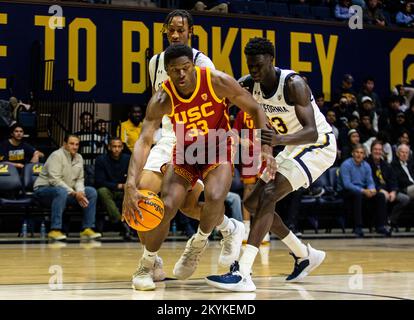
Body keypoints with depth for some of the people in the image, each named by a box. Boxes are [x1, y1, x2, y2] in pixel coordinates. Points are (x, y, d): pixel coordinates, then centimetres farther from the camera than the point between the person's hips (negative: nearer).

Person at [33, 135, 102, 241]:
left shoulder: (79, 158, 9)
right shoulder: (56, 155, -16)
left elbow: (79, 179, 11)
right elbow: (54, 180, -24)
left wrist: (80, 192, -13)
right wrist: (74, 194, -25)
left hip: (68, 191, 8)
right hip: (44, 189, -8)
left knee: (92, 192, -7)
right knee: (61, 192, -40)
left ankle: (87, 229, -7)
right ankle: (55, 230, -39)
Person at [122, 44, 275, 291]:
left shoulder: (218, 82, -23)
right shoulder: (162, 100, -22)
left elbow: (255, 109, -10)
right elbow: (144, 141, -30)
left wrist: (266, 149, -20)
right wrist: (131, 185, -44)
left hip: (217, 151, -1)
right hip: (184, 154, 1)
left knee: (214, 197, -30)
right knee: (166, 206, -18)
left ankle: (199, 242, 2)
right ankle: (146, 266, 7)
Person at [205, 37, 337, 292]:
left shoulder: (293, 84, -27)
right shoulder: (251, 84, -6)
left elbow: (311, 132, -34)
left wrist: (279, 140, -51)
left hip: (319, 145, -9)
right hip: (294, 147, 9)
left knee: (268, 196, -25)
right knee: (253, 203, 6)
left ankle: (243, 274, -32)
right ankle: (305, 255, 23)